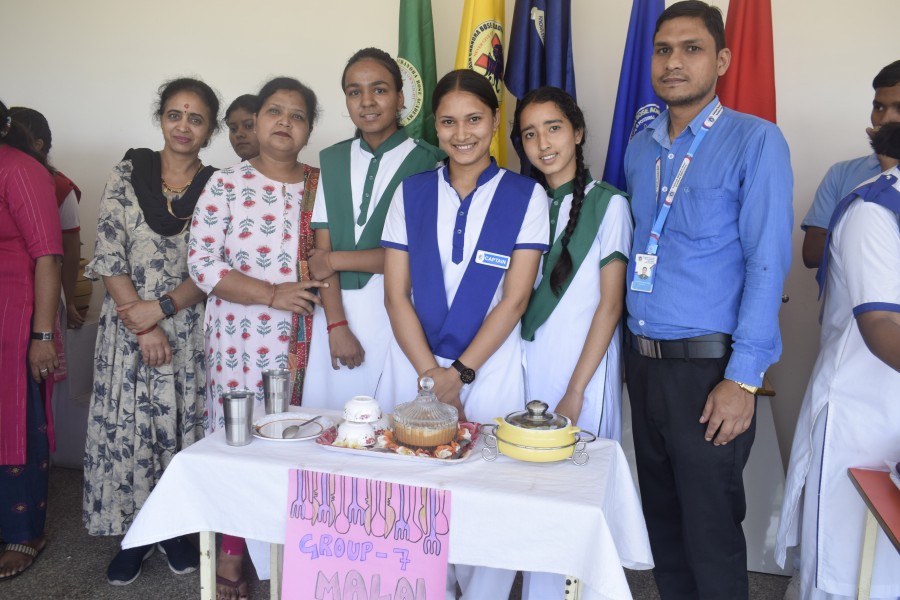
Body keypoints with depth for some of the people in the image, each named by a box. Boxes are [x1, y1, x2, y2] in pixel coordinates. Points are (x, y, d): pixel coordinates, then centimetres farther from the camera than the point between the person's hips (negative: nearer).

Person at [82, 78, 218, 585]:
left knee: (183, 425, 6)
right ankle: (134, 534, 23)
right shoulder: (126, 176, 2)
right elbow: (109, 257, -3)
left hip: (191, 330, 0)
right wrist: (143, 326, -11)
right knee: (126, 427, 4)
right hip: (129, 327, 1)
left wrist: (161, 308, -14)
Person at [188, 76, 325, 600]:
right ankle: (231, 557, 23)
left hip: (302, 339, 2)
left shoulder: (320, 185, 6)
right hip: (239, 337, -2)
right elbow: (202, 263, -7)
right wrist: (273, 294, -15)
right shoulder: (227, 185, -1)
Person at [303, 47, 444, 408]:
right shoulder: (332, 161, 11)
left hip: (397, 315, -3)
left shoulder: (427, 163, -4)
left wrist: (337, 259, -4)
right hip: (337, 312, 4)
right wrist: (336, 325, -5)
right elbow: (322, 250, 5)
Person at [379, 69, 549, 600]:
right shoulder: (411, 193, 4)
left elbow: (515, 299, -7)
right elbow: (396, 294, 0)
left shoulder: (525, 196, -2)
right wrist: (430, 374, -8)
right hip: (414, 365, 2)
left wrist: (460, 373, -10)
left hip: (490, 368, -2)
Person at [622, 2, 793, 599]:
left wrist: (743, 378, -16)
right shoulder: (640, 148, 10)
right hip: (643, 358, 6)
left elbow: (767, 264, -12)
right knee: (661, 515, 17)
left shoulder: (755, 141, -7)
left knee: (710, 530, 5)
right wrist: (635, 343, 9)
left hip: (707, 366, -5)